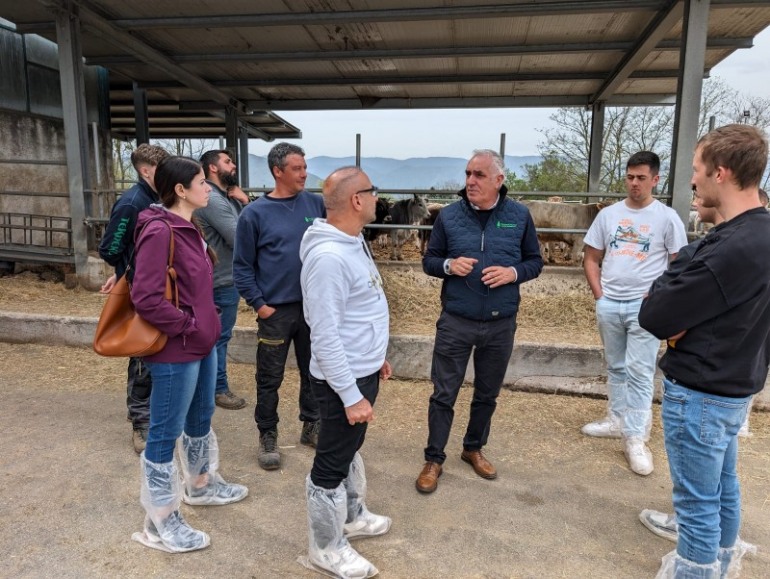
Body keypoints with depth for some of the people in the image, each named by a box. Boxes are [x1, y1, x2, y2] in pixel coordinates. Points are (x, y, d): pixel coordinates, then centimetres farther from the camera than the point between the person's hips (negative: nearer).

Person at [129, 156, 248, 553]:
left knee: (201, 419, 24)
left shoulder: (189, 228, 9)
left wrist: (205, 324, 11)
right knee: (166, 433, 5)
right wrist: (188, 326, -17)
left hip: (203, 343, 10)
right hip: (176, 351, -9)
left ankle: (201, 486, 46)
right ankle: (160, 523, 21)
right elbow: (146, 298, -25)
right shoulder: (160, 232, -20)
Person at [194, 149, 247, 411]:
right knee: (219, 336, 1)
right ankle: (219, 389, 13)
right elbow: (239, 239, -23)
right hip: (221, 280, -10)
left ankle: (214, 384, 32)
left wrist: (243, 203, -3)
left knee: (218, 335, 19)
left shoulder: (226, 197, 13)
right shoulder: (212, 199, -20)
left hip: (227, 277, 10)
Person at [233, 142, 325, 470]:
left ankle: (311, 426, 34)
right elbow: (242, 265, -4)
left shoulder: (316, 204, 2)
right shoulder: (255, 213, -6)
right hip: (276, 310, -3)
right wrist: (259, 304, -8)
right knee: (270, 379, 7)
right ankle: (267, 436, 25)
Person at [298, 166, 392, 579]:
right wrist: (351, 395, -24)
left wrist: (376, 356, 20)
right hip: (345, 380, -10)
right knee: (331, 465, 8)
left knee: (350, 450, 26)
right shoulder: (328, 256, -27)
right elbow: (325, 336, -27)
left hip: (362, 371, 10)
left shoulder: (352, 242, 5)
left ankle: (352, 516, 46)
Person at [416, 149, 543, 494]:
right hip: (455, 322, -1)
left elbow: (535, 262, 6)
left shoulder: (519, 216, 0)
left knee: (487, 394, 16)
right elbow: (428, 261, 4)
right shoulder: (448, 215, -2)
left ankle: (474, 449, 38)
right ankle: (434, 459, 21)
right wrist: (448, 265, -18)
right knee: (443, 394, 5)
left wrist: (513, 273, -15)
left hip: (501, 324, 2)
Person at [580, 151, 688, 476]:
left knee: (639, 372, -3)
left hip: (644, 306, -4)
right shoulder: (608, 214, 7)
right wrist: (599, 295, 1)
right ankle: (617, 420, 30)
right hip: (609, 304, 4)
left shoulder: (666, 217, -3)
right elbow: (591, 259, 10)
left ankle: (635, 438, 4)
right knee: (616, 368, 15)